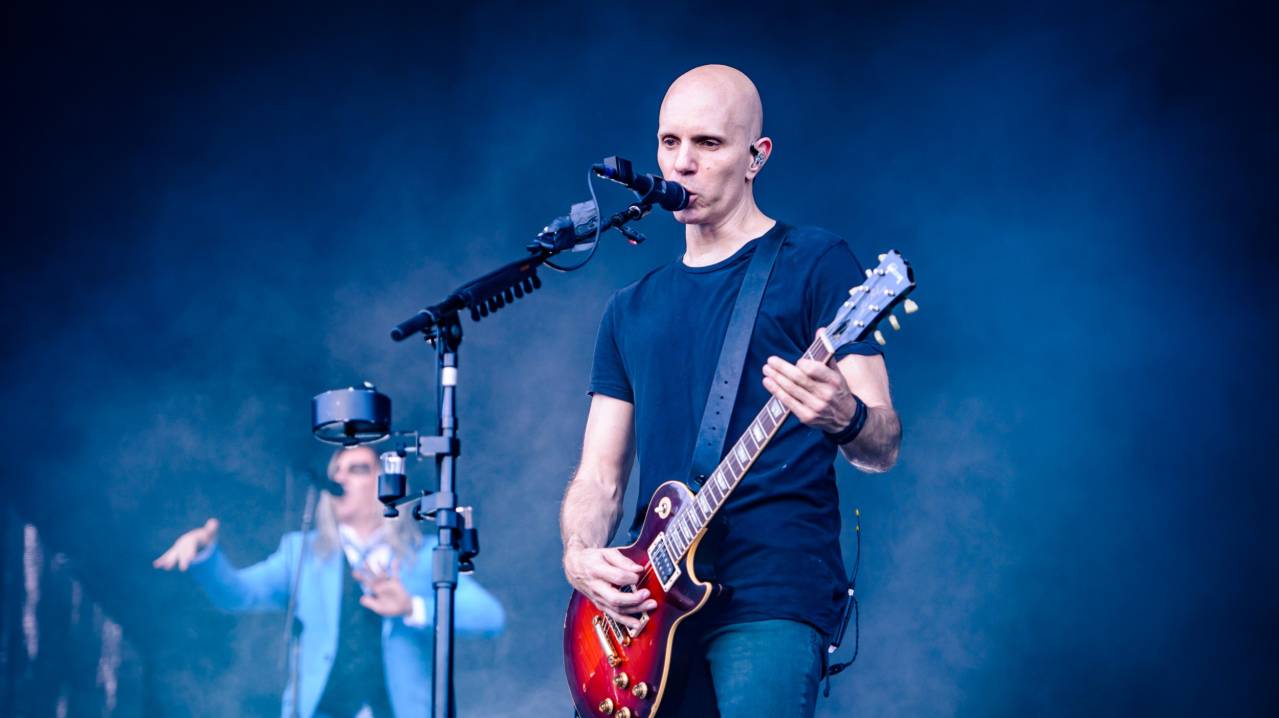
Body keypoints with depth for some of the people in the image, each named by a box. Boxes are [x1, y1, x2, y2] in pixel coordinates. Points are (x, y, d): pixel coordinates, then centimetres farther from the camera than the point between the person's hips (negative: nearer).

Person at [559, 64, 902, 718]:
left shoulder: (816, 265, 1)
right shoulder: (631, 311, 18)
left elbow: (882, 449, -4)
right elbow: (599, 474, 17)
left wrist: (844, 418, -28)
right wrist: (579, 555, -4)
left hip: (772, 596, -5)